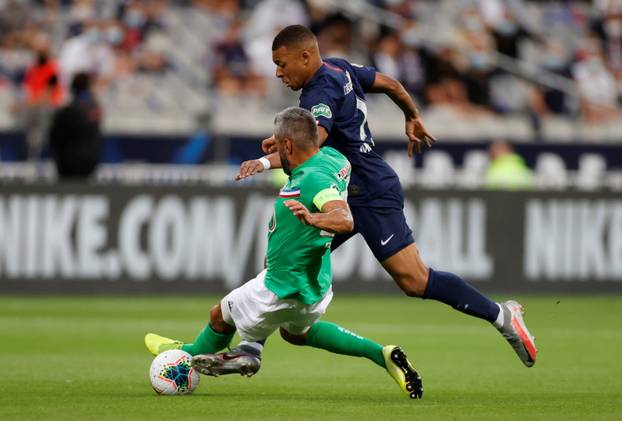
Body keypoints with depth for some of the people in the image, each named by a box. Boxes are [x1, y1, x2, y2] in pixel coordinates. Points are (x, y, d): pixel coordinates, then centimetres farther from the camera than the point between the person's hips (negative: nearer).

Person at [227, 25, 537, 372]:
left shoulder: (322, 91, -20)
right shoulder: (339, 69, 7)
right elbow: (390, 84, 19)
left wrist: (266, 162, -49)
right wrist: (413, 118, 35)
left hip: (371, 196, -10)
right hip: (344, 195, 11)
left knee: (416, 282, -11)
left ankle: (501, 315, 0)